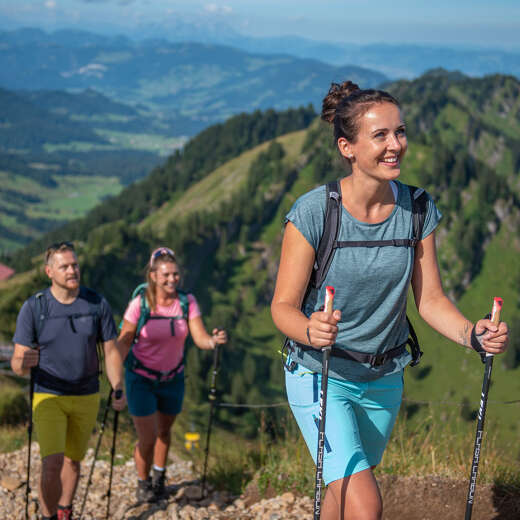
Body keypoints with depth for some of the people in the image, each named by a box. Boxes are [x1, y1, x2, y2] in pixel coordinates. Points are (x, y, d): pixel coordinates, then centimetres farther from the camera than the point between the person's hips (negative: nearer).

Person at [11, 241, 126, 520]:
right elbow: (17, 363, -14)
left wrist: (118, 390, -11)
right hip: (48, 396, -3)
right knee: (52, 465, -16)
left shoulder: (97, 304, -6)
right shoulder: (33, 308, -13)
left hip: (87, 397, 3)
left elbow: (111, 351, 1)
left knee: (72, 460, 17)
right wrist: (23, 362, -38)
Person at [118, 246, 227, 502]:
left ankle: (159, 476, 48)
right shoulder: (140, 303, -19)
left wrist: (214, 341, -40)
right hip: (141, 378, -3)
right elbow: (124, 340, -13)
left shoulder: (187, 302, -11)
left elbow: (200, 338, -17)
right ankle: (143, 482, 25)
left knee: (164, 431, 21)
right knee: (147, 439, -4)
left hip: (172, 378, 3)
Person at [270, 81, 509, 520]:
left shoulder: (418, 210, -6)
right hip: (321, 375, -5)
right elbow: (284, 306, -17)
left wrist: (471, 333, -23)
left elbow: (430, 299, -2)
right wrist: (310, 330, -40)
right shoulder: (313, 212, -19)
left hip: (384, 378, 5)